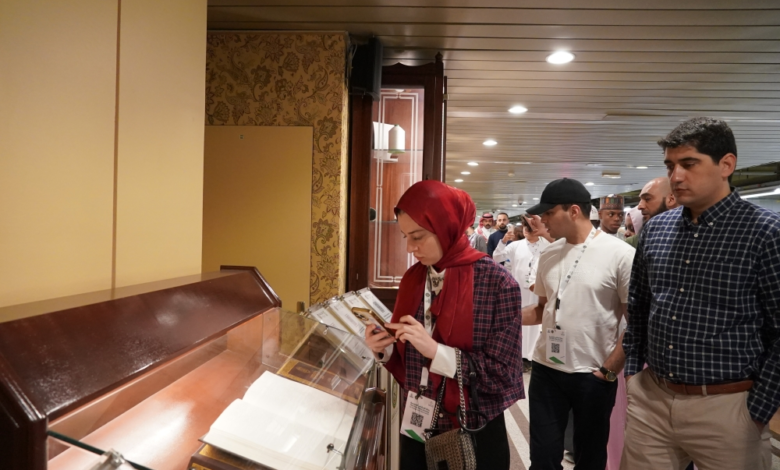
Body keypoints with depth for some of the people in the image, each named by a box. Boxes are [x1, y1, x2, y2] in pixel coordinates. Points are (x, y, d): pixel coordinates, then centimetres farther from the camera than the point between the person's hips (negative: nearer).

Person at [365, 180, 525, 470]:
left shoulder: (497, 283, -16)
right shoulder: (413, 279, 0)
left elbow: (503, 373, -16)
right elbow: (407, 358, 8)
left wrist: (436, 351, -25)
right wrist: (385, 349, -12)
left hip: (473, 433, -5)